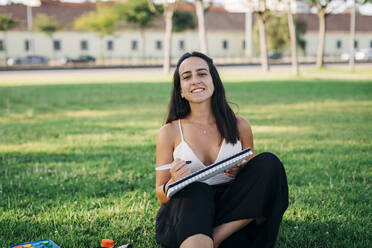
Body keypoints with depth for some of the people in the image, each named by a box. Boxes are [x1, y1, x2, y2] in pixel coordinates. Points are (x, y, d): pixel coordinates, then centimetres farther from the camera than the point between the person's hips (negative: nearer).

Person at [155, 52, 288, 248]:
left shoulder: (239, 126, 8)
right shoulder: (170, 132, 3)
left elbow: (255, 178, 18)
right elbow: (161, 197, 6)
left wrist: (240, 173, -7)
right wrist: (174, 184, -18)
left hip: (232, 213, 3)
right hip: (186, 212, -3)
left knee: (269, 163, -20)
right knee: (195, 190, -36)